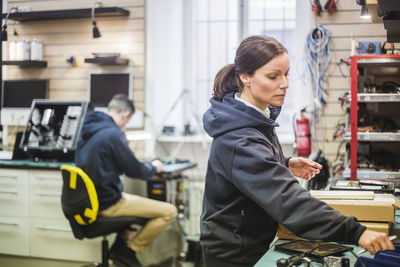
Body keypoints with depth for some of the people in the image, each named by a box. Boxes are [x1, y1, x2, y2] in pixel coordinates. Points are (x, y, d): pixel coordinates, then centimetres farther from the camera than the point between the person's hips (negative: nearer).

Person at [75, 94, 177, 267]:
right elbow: (135, 171, -13)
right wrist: (154, 168, 8)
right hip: (108, 205, -10)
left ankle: (120, 245, 22)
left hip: (90, 200, 10)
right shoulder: (113, 134, -19)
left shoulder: (87, 132, 8)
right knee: (169, 212, -7)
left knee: (129, 198, 37)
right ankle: (129, 251, 3)